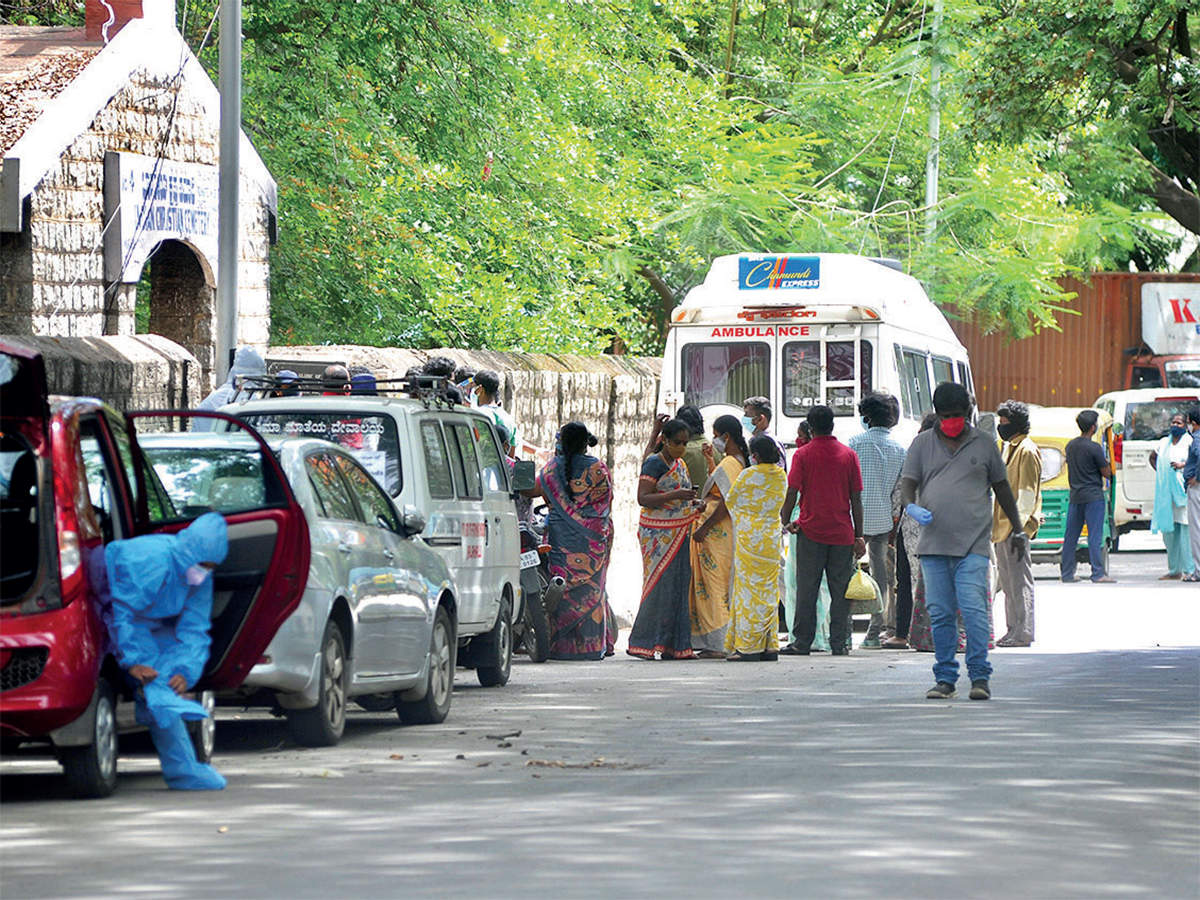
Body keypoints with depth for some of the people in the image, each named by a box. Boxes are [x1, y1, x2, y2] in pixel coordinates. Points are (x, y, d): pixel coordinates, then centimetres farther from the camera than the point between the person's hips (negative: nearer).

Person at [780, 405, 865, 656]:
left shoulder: (803, 454, -2)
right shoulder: (848, 455, 3)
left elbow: (792, 493, -6)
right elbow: (856, 499, 4)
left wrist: (786, 521, 9)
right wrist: (859, 535, 7)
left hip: (811, 530, -1)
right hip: (842, 532, 1)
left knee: (806, 590, 2)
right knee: (840, 591, 5)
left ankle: (802, 642, 1)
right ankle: (839, 642, 3)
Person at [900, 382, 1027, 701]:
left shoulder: (984, 445, 10)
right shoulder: (922, 444, 11)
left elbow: (1002, 488, 18)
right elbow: (907, 483, 6)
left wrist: (1018, 530, 23)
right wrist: (911, 507, -18)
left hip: (973, 546, -2)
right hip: (933, 544, 2)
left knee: (974, 610, -13)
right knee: (940, 614, 3)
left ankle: (980, 676, -8)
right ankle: (945, 678, 10)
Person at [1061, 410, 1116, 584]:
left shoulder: (1070, 446, 8)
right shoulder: (1094, 448, -13)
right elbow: (1106, 473, -8)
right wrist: (1106, 463, 13)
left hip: (1075, 496, 6)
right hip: (1093, 496, -6)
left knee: (1070, 536, 9)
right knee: (1095, 536, -6)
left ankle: (1066, 573, 12)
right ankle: (1098, 574, -9)